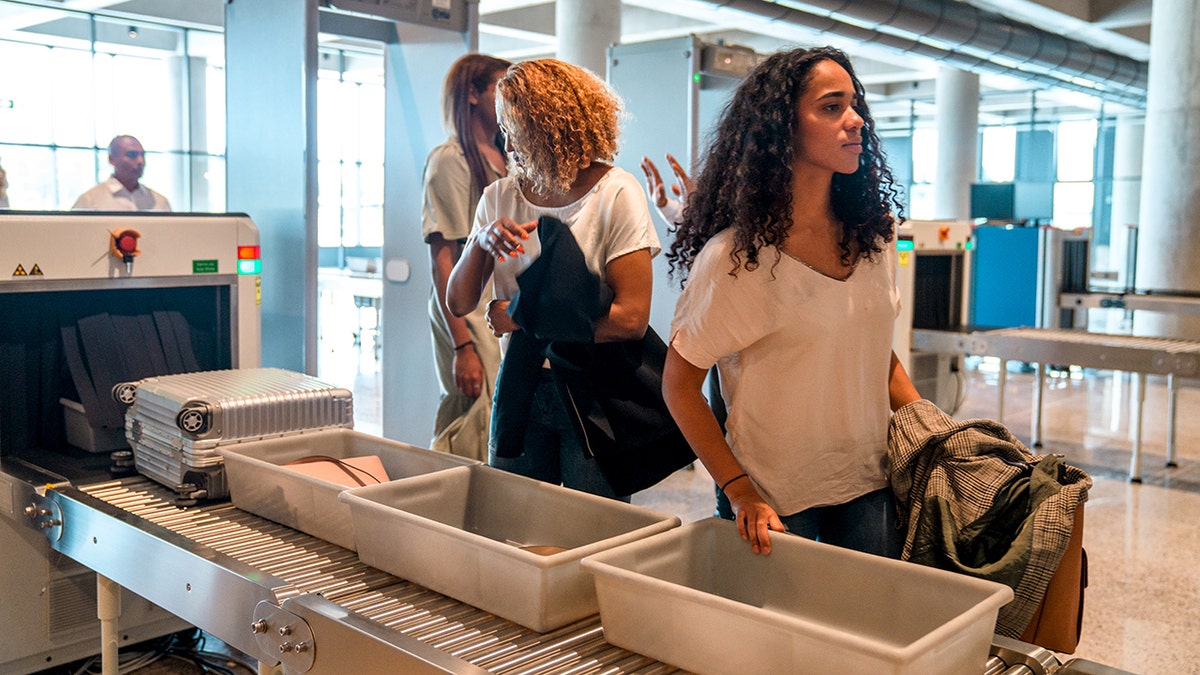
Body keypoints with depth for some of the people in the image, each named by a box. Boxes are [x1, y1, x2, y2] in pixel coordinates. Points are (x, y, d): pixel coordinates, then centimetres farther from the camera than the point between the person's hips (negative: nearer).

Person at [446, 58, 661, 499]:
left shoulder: (616, 194, -10)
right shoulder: (500, 197, 5)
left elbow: (631, 318, -18)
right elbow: (459, 304, 5)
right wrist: (481, 242, -14)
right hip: (519, 387, 4)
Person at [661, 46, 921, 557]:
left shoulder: (872, 236, 1)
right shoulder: (736, 257, -17)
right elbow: (679, 385, -11)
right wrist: (741, 493, -14)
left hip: (870, 486, 5)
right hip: (775, 498, -5)